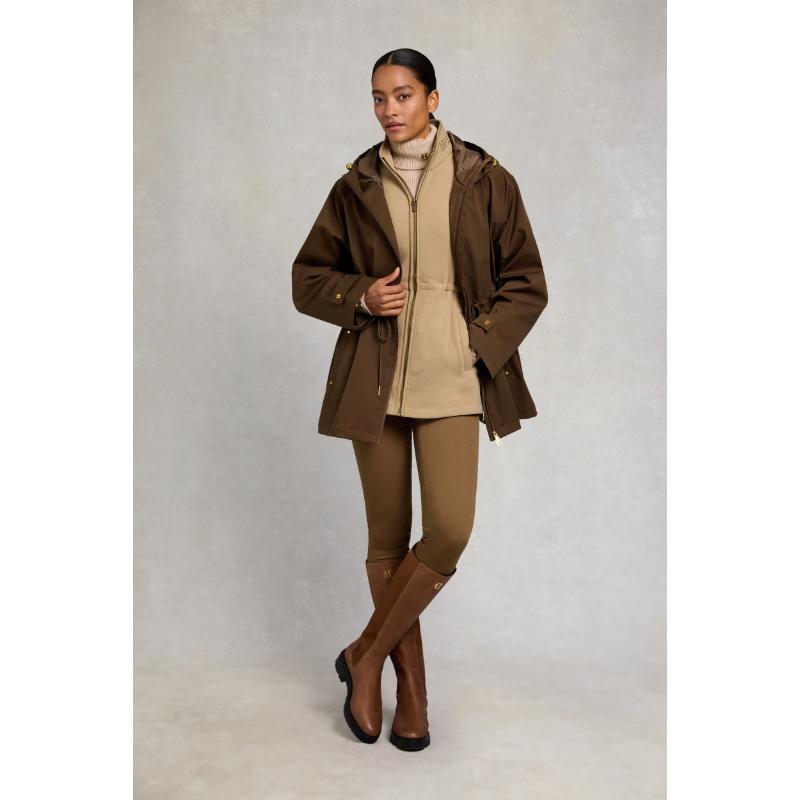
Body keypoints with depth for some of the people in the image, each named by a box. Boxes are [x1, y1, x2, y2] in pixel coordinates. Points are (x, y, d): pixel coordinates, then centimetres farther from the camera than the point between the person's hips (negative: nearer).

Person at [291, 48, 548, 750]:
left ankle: (365, 655, 11)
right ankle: (412, 690, 25)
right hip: (374, 382, 2)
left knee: (449, 531, -14)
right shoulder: (356, 187, 8)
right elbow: (308, 277, 14)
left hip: (452, 382, -1)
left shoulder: (486, 181, 4)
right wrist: (360, 297, -5)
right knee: (388, 538, 6)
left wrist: (479, 342, -7)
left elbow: (526, 282, 6)